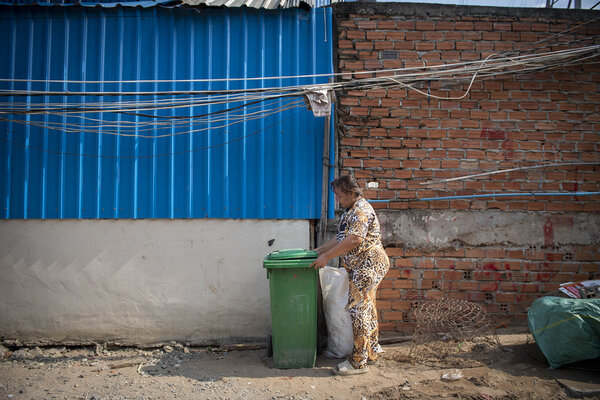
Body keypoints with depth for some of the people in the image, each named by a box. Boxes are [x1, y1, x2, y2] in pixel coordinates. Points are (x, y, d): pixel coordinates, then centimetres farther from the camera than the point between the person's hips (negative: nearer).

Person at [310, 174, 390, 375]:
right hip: (362, 267, 11)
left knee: (358, 308, -9)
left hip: (368, 265, -11)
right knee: (367, 308, 15)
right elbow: (341, 237, 22)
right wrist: (319, 250, 17)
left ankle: (359, 362, -3)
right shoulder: (351, 211, 17)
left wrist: (327, 256, -23)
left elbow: (354, 239, -27)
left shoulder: (362, 210, -17)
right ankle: (371, 353, 26)